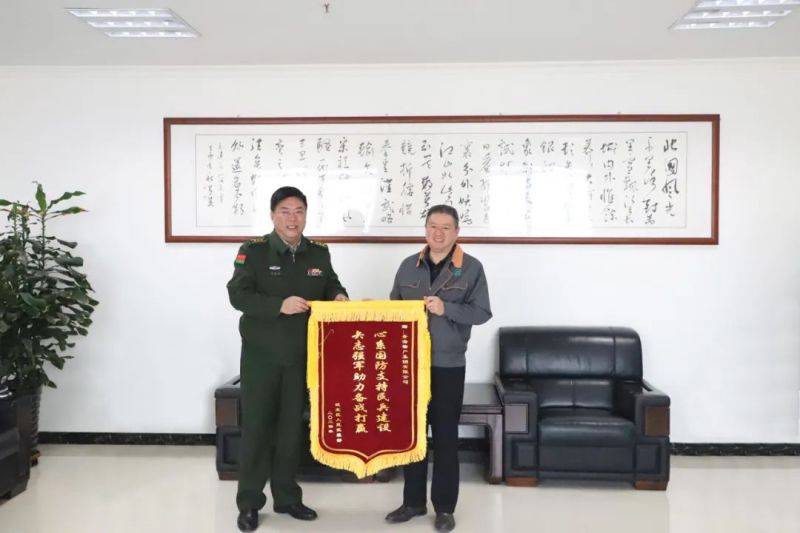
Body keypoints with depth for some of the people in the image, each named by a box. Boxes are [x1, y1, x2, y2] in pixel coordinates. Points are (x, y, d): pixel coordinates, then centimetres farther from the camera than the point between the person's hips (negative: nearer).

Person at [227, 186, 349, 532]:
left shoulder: (319, 253, 5)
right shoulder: (253, 251, -8)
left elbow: (330, 284, 18)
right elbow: (238, 295, -16)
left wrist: (338, 296, -5)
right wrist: (279, 305, -28)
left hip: (301, 356, 4)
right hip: (261, 355, -4)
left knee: (292, 427, 13)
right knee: (257, 427, 3)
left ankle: (287, 497, 28)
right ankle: (249, 503, 18)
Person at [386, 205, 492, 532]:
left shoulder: (472, 268, -2)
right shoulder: (408, 266, 9)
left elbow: (482, 312, -8)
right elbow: (394, 306, 12)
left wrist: (446, 308, -20)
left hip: (448, 366, -3)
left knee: (446, 436, 6)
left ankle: (444, 507, 20)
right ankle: (413, 501, 27)